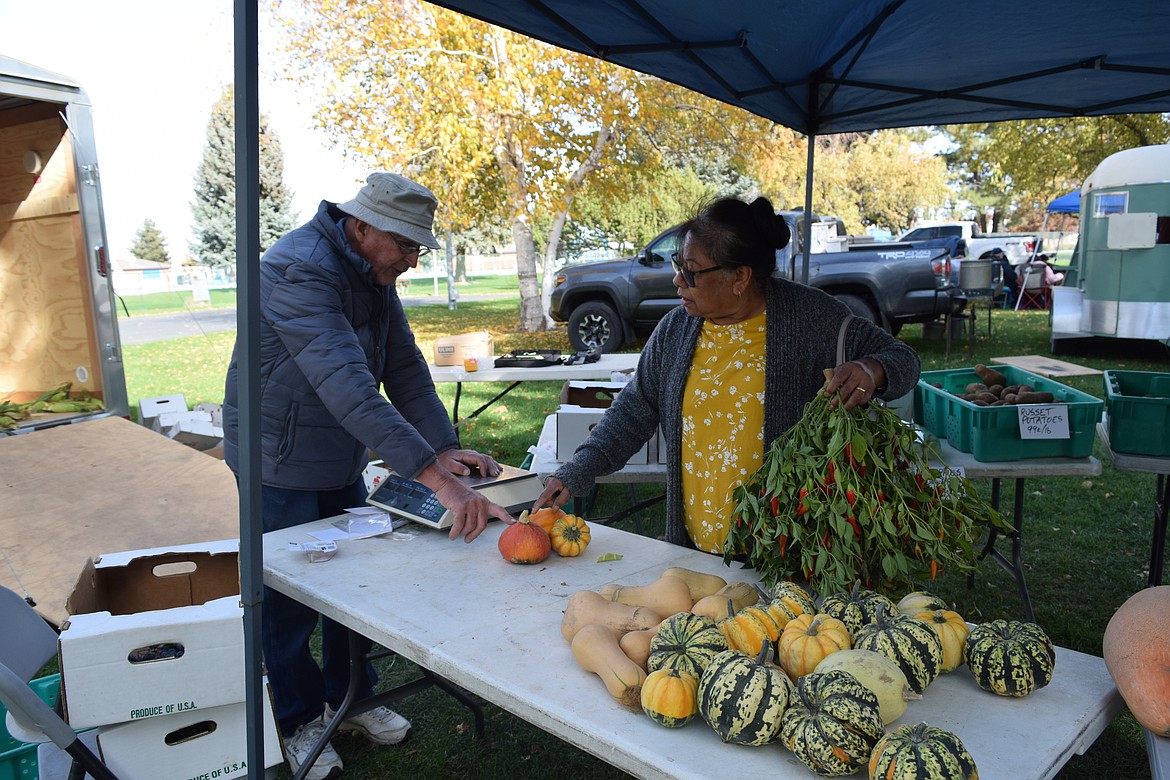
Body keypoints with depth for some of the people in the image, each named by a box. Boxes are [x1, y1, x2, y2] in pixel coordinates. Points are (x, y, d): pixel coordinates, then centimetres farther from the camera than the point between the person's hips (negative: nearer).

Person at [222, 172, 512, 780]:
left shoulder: (372, 271, 0)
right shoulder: (299, 272, -29)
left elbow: (404, 367, 0)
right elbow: (350, 389, -41)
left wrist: (444, 448, -12)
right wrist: (436, 478, -46)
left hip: (340, 460, 8)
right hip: (282, 463, -8)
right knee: (290, 597, 7)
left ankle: (349, 697, 36)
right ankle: (298, 719, 30)